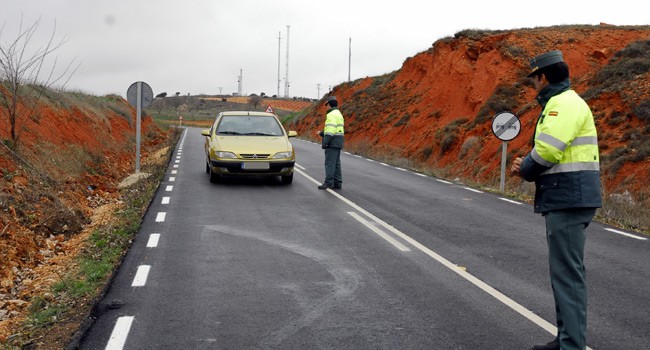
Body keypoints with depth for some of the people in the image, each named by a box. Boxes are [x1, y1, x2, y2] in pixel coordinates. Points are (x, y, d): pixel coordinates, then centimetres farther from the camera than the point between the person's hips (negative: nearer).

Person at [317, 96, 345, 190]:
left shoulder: (332, 114, -13)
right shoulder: (338, 114, 19)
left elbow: (331, 130, -22)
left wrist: (325, 142, -23)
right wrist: (322, 133, 36)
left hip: (332, 143, -10)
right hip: (337, 143, 10)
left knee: (330, 163, -9)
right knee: (336, 163, 10)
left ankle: (329, 183, -10)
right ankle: (337, 183, 12)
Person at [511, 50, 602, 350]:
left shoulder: (565, 103, -13)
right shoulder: (562, 103, 21)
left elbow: (548, 149, -25)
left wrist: (525, 169, -6)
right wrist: (528, 166, 4)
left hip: (568, 198, -11)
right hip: (565, 199, 11)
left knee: (567, 273, -9)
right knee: (566, 270, 17)